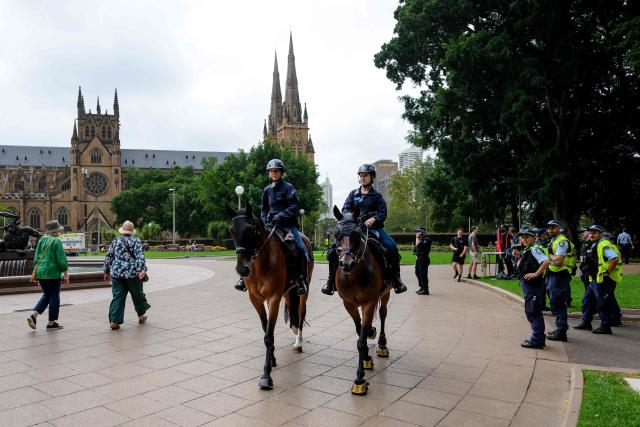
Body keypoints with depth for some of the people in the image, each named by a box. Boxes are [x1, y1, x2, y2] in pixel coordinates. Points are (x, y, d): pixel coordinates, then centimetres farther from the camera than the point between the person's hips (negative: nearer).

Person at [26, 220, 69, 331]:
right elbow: (62, 260, -13)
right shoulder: (56, 241, -11)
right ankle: (51, 323, 10)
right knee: (54, 297, 4)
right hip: (52, 273, -7)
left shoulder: (41, 240, 10)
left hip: (40, 272, 7)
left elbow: (36, 258, 15)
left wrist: (35, 272, 22)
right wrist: (66, 274, -7)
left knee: (46, 295, 21)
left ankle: (33, 315, 5)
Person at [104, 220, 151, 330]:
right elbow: (139, 256, -17)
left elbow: (108, 258, 11)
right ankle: (141, 315, 30)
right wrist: (142, 269, -25)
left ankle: (114, 321, -3)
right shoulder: (135, 241, -3)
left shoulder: (115, 241, 8)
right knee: (137, 294, 14)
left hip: (117, 273, 3)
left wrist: (107, 272, 19)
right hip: (132, 273, -3)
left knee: (118, 297, 4)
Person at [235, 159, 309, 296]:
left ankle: (302, 280, -9)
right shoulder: (267, 190, 15)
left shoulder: (288, 188, 1)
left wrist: (280, 216, -19)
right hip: (271, 225, 4)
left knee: (301, 249, -21)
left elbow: (293, 208, -7)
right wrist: (264, 221, 3)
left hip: (287, 224, -4)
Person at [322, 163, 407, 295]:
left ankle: (396, 279, -9)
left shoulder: (377, 196, 8)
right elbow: (345, 209, 7)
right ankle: (331, 280, -2)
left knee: (391, 247, -25)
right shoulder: (353, 194, 15)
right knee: (333, 249, -16)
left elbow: (383, 213, -1)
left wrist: (373, 219, -22)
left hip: (373, 227, -2)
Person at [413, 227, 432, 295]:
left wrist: (417, 237, -12)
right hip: (419, 258, 10)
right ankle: (422, 287, 26)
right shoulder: (421, 239, 18)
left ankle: (425, 290, -4)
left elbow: (418, 244, -24)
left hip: (423, 259, -10)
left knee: (423, 274, -9)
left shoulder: (427, 239, -13)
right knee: (418, 273, 16)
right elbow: (417, 246, 19)